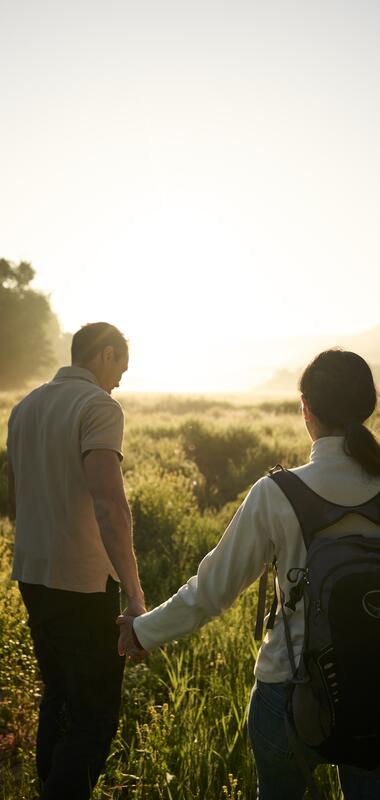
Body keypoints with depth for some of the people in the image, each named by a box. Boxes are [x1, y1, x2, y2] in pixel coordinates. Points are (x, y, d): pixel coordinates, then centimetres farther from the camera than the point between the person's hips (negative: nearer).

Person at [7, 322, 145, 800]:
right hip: (83, 582, -8)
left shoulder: (24, 407, 10)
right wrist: (135, 595, -28)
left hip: (31, 577, 8)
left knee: (58, 698, 22)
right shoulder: (99, 407, -14)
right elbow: (108, 503, -27)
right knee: (95, 718, 1)